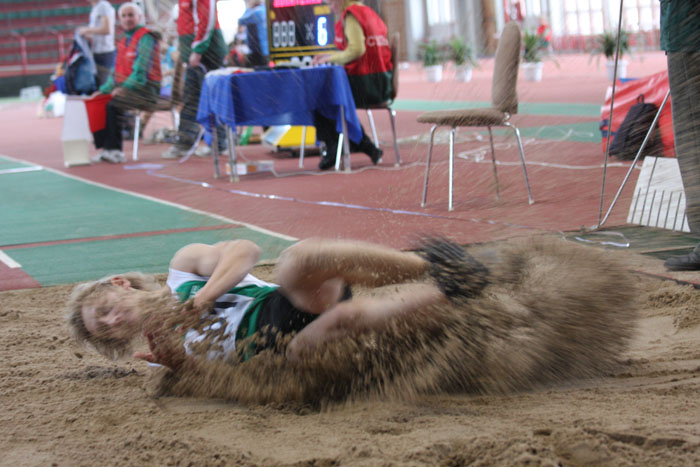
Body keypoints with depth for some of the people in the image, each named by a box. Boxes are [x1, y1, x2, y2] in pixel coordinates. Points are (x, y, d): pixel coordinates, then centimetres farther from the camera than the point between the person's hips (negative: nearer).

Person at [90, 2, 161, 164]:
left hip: (144, 89, -8)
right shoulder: (123, 42, 21)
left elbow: (142, 70, -16)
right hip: (124, 88, 8)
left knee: (113, 105, -31)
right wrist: (104, 90, 10)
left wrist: (125, 87, -23)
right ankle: (104, 146, -13)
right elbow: (116, 72, 24)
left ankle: (115, 149, -24)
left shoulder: (146, 37, -6)